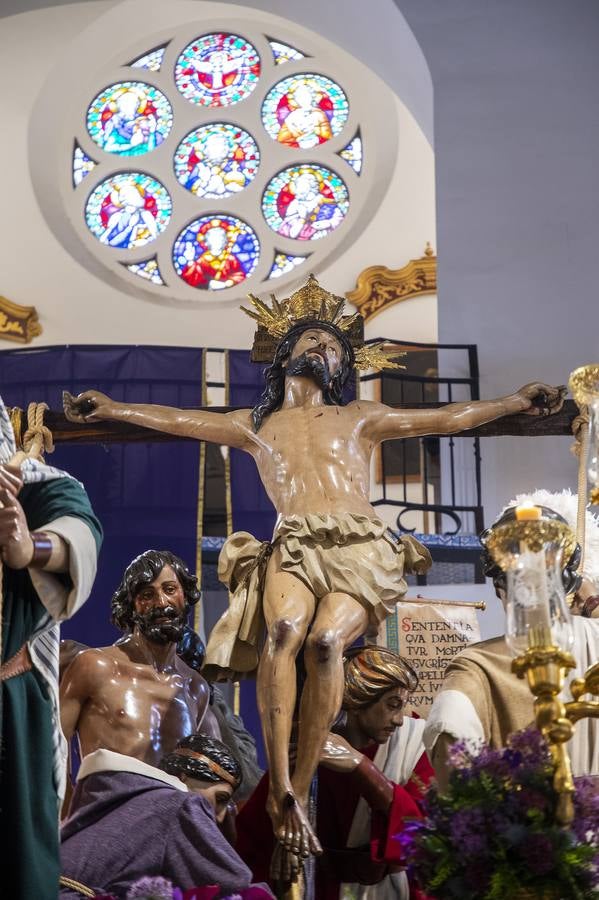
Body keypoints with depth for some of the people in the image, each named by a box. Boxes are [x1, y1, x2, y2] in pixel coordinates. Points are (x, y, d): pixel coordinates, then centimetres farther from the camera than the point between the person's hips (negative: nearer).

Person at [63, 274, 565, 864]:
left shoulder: (360, 418, 26)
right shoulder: (255, 425, 27)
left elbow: (446, 418, 22)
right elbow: (174, 419, 21)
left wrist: (516, 401, 13)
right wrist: (109, 408, 10)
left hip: (361, 549, 0)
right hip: (294, 548, 0)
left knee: (324, 640, -31)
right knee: (284, 627, -34)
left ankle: (299, 790, -28)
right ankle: (279, 789, -37)